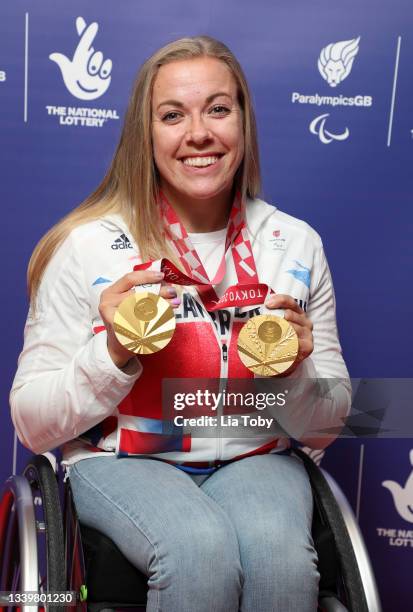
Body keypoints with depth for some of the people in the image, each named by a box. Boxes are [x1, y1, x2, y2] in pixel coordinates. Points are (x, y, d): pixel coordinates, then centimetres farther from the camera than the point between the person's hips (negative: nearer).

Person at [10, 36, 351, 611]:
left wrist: (295, 370, -16)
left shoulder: (297, 244, 0)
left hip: (254, 459, 3)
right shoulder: (87, 246, -9)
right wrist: (115, 353, -22)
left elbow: (324, 428, 7)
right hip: (120, 460, -2)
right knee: (202, 550, -32)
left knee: (280, 552, -29)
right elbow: (33, 426, -5)